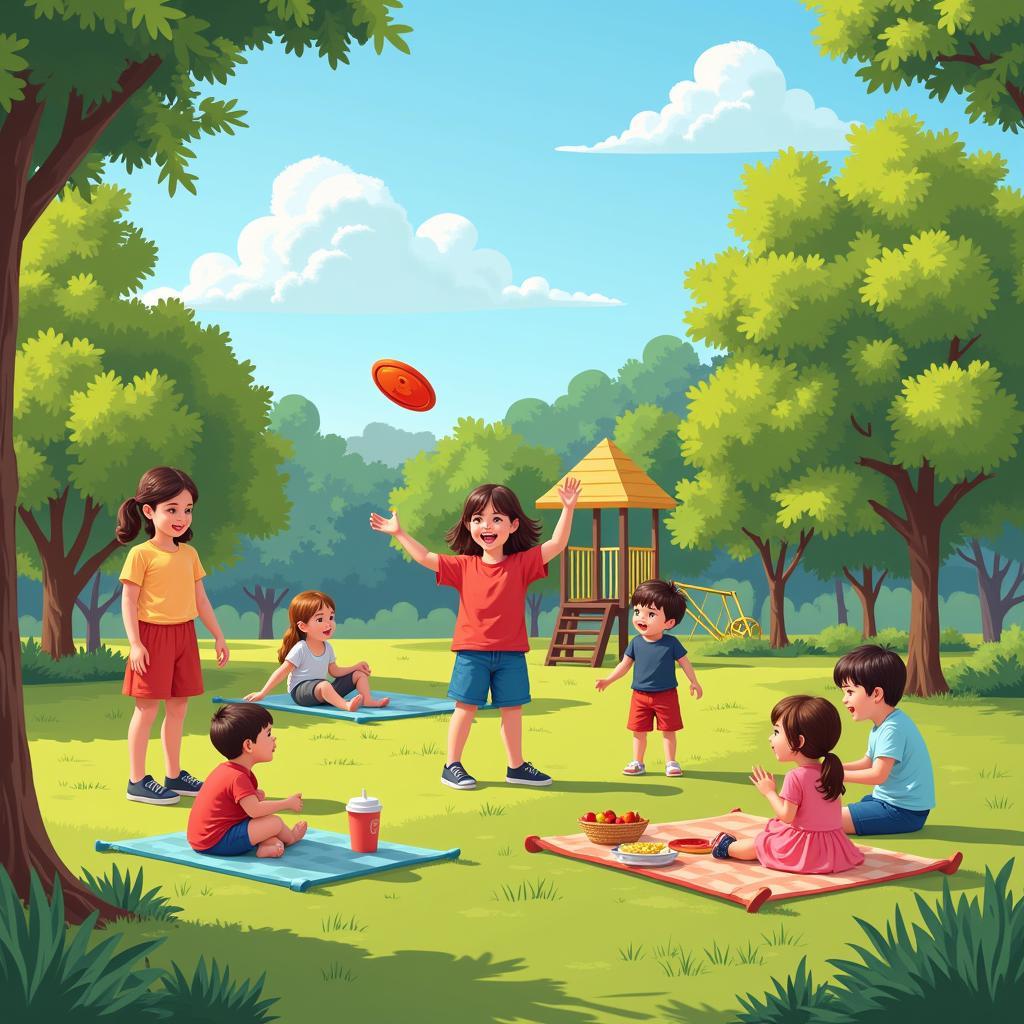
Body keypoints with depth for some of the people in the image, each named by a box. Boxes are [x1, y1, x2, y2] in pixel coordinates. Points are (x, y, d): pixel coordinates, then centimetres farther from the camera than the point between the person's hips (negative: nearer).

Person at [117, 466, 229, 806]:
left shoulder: (189, 554, 10)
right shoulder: (141, 554, -9)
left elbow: (200, 599, 16)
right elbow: (129, 601, -11)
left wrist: (218, 636, 14)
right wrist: (135, 643, -18)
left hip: (184, 635, 6)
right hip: (153, 636, -6)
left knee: (178, 707, 10)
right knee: (147, 708, -3)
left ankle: (174, 775, 20)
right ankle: (137, 781, 4)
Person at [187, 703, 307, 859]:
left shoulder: (226, 770, 12)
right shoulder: (237, 777, -21)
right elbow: (254, 810, -27)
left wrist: (256, 795, -2)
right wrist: (288, 803, -14)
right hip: (217, 843, -11)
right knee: (275, 822, -11)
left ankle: (268, 843, 0)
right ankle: (289, 837, 21)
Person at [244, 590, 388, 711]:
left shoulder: (327, 647, 7)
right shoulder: (300, 649, -15)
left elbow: (334, 671, 16)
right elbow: (282, 672, -14)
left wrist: (355, 666, 4)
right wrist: (262, 693, -16)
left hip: (322, 691, 8)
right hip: (300, 690, -8)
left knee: (360, 674, 4)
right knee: (323, 685, -42)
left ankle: (368, 700, -16)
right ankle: (346, 705, -60)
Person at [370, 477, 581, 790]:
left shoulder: (522, 563, 0)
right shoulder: (464, 566, 1)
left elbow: (557, 544, -7)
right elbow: (425, 558, 2)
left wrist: (568, 508, -16)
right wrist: (398, 533, -2)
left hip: (510, 653, 1)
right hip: (472, 652, -1)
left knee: (512, 709, 9)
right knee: (465, 707, 2)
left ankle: (516, 767, 21)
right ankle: (452, 766, 10)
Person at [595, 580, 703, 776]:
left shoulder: (671, 643, -10)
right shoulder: (636, 643, -3)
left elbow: (684, 663, 0)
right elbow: (625, 664, 6)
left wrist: (694, 682, 0)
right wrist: (608, 680, 4)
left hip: (666, 695, -2)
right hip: (640, 696, 2)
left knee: (668, 731, 5)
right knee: (639, 731, 8)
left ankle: (671, 762, 16)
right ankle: (637, 763, 19)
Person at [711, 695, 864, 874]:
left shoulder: (795, 777, -22)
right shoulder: (829, 772, 2)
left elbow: (786, 816, -20)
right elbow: (836, 808, 12)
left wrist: (769, 792, -7)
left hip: (802, 845, -7)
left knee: (758, 844, 14)